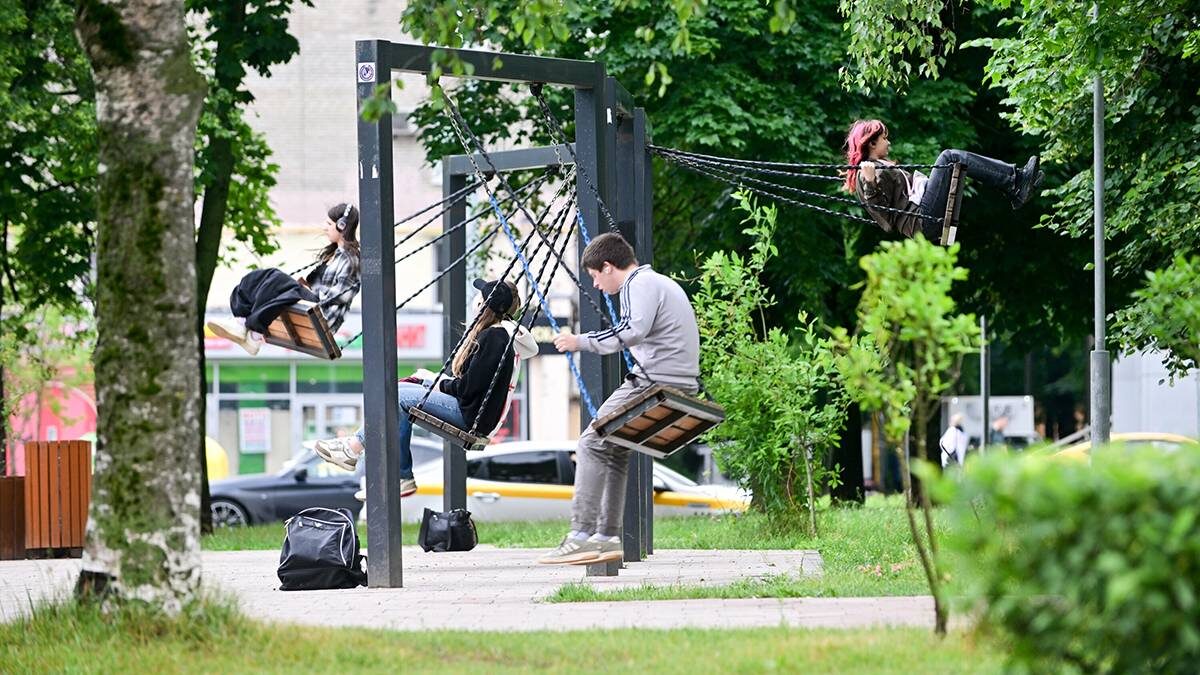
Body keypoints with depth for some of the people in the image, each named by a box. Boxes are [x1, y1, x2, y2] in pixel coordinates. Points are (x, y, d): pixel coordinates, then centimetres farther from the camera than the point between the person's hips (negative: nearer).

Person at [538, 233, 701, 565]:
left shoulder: (639, 285, -7)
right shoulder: (661, 283, 25)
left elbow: (633, 330, -24)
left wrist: (582, 342, -18)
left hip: (655, 382, -10)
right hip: (680, 385, 10)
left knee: (593, 443, -11)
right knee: (615, 448, 17)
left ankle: (582, 536, -18)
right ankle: (607, 537, 15)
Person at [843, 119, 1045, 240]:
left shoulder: (881, 166, 28)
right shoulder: (865, 175, -2)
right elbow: (878, 208, -16)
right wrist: (870, 183, -31)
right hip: (922, 219, -10)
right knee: (949, 157, -13)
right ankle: (1015, 180, -16)